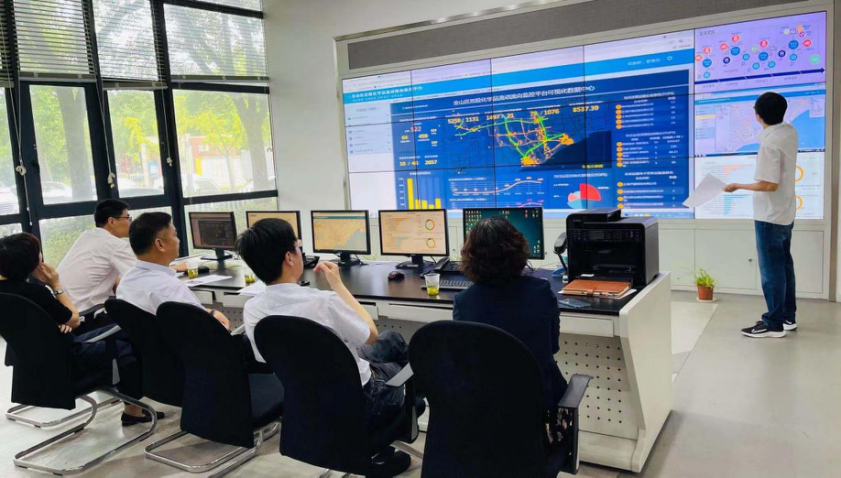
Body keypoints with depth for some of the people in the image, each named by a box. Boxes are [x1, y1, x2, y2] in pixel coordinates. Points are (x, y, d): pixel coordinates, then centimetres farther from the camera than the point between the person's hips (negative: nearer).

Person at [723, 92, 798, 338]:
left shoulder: (770, 143, -23)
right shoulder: (790, 132, 4)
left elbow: (769, 185, -24)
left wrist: (737, 186, -14)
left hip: (769, 217, -9)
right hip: (785, 214, 9)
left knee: (771, 270, -1)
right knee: (784, 266, 16)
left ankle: (774, 324, 7)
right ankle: (788, 317, 25)